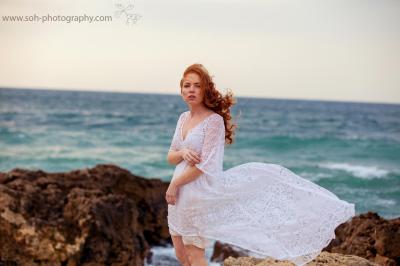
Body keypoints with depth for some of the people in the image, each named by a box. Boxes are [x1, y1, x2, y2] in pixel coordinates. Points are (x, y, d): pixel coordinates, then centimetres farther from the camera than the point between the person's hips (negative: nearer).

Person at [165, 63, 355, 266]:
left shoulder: (214, 121, -15)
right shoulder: (183, 118, 9)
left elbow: (205, 165, -20)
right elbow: (170, 157, 10)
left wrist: (175, 183, -14)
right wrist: (183, 153, -13)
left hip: (199, 194, -8)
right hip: (179, 195, 8)